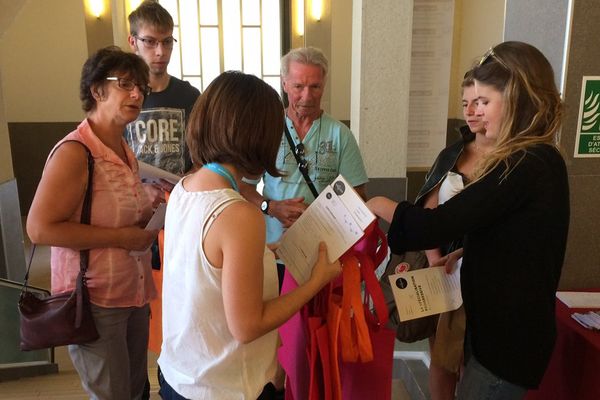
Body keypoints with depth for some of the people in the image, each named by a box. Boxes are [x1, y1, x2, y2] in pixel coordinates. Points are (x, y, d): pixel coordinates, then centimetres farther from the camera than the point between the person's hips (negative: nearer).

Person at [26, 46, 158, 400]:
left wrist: (148, 218, 3)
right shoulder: (74, 152, -17)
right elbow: (40, 228, -24)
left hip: (134, 294, 8)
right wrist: (120, 237, -21)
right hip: (95, 302, -8)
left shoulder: (126, 152, 10)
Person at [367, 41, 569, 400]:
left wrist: (382, 206, -11)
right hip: (511, 325, 9)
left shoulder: (523, 166, -24)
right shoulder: (541, 160, 8)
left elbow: (435, 226, -26)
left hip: (508, 333, -9)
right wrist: (460, 254, 6)